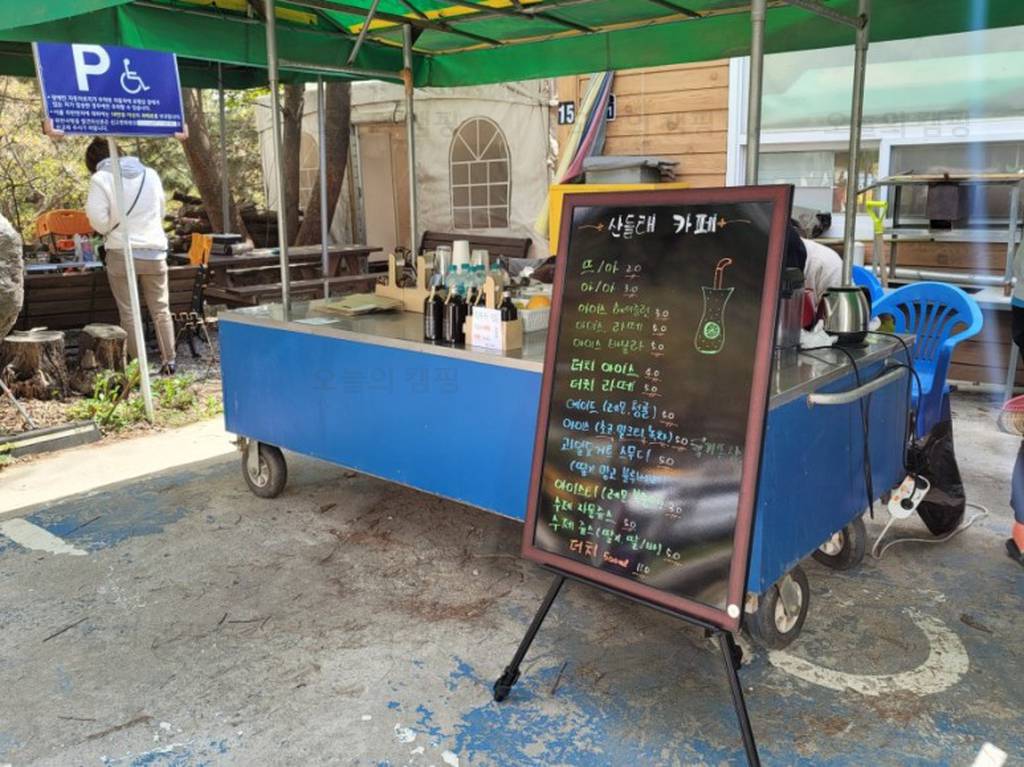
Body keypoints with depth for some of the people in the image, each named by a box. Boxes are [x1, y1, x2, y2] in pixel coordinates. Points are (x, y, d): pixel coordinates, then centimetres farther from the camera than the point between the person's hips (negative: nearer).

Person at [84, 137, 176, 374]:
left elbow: (99, 221, -11)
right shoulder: (150, 173, 7)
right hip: (155, 251, 3)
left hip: (122, 253, -3)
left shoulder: (100, 179, -5)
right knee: (161, 310, 10)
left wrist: (115, 226, 9)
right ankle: (169, 362, 8)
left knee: (129, 313, 5)